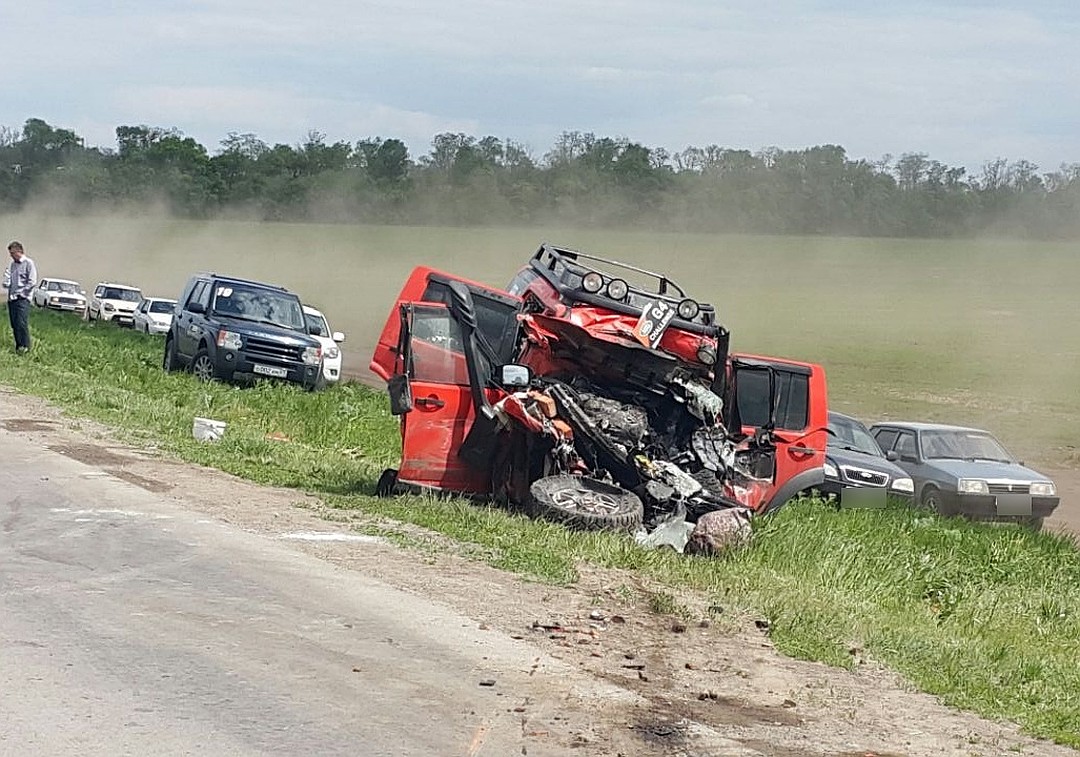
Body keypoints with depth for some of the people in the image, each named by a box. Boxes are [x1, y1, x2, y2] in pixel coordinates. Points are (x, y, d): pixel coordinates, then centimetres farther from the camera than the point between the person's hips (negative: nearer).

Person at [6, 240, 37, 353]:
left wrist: (20, 292, -13)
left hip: (22, 298, -7)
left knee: (22, 323, -13)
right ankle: (18, 346, 9)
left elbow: (32, 282, -10)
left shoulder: (28, 263, -4)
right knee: (14, 324, 4)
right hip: (11, 299, 7)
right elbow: (7, 282, 26)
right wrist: (6, 283, 2)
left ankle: (25, 346, -10)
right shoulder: (12, 264, 17)